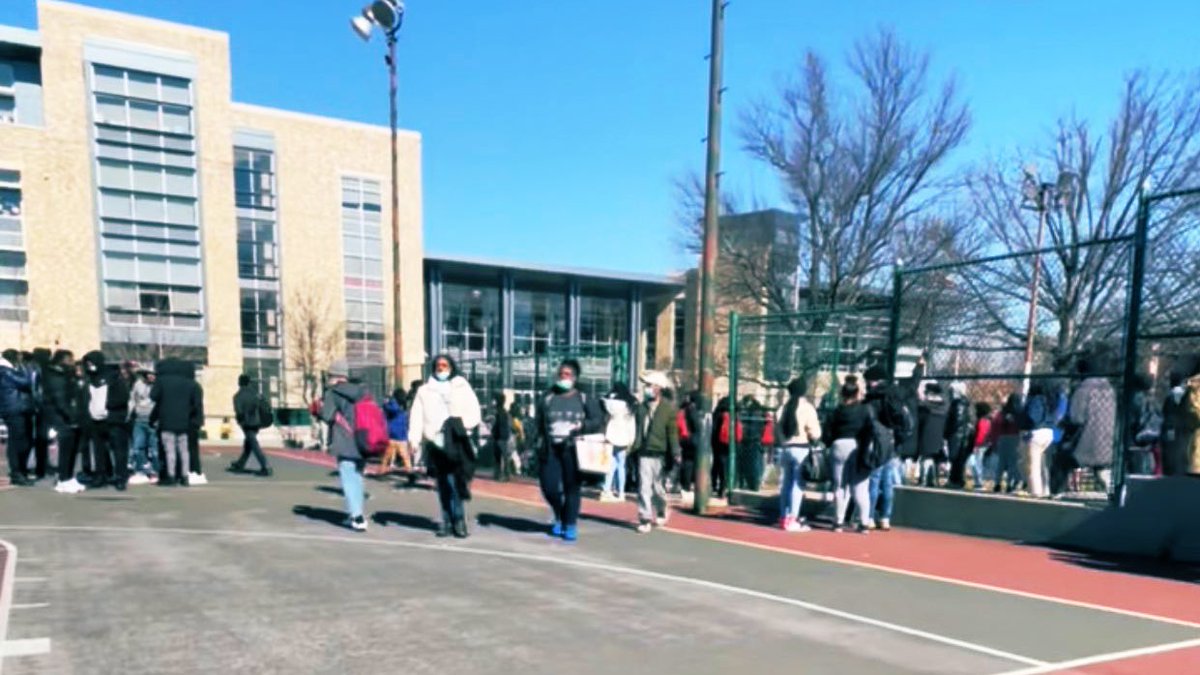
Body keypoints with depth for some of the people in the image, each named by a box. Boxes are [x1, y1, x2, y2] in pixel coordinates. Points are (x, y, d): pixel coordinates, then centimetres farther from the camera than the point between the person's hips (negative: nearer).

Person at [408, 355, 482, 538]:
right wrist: (413, 439, -9)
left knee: (456, 482, -11)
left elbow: (475, 414, 5)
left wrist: (461, 423, -14)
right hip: (436, 443, 2)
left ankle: (458, 519, -1)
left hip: (457, 443, -2)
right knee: (443, 485, 6)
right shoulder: (424, 390, 15)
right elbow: (417, 416, 5)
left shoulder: (462, 387, 12)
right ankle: (448, 520, 14)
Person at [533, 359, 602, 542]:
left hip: (572, 449, -2)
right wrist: (539, 445, 1)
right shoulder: (547, 398, 10)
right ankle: (559, 516, 26)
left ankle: (570, 525, 12)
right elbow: (538, 424, 10)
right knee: (549, 487, -2)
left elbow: (598, 421, 1)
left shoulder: (584, 399, 5)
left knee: (571, 487, 0)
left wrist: (580, 426, -16)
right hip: (550, 449, 2)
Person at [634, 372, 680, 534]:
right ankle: (645, 519, 3)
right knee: (644, 487, -2)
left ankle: (661, 513, 34)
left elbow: (672, 433, -4)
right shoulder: (643, 407, 5)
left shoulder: (669, 408, -3)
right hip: (644, 453, 2)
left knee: (658, 487, 11)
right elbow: (638, 429, 8)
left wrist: (675, 454, -8)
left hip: (660, 454, -2)